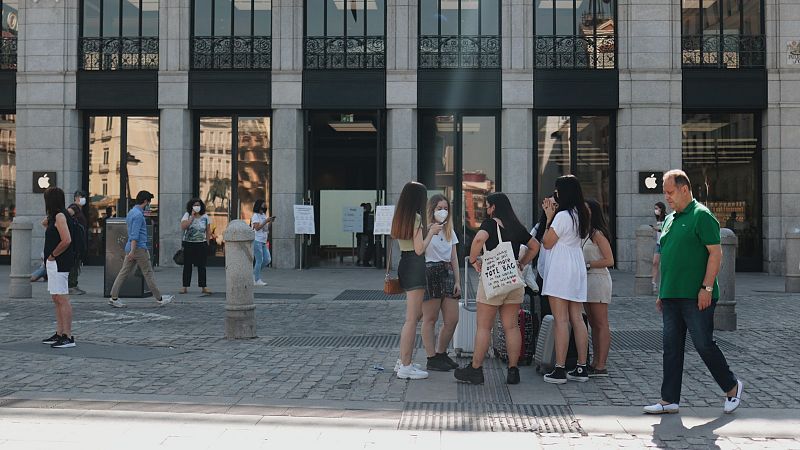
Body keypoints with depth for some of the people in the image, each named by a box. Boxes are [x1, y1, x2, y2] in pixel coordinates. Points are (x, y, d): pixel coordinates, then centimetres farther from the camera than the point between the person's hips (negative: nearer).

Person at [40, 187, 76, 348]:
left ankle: (68, 337, -10)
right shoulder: (55, 216, 16)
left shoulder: (60, 216, -14)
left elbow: (66, 240, -24)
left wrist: (52, 255, -14)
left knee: (62, 299, -10)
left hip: (58, 263, -11)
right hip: (53, 263, 11)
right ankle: (59, 334, 20)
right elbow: (44, 223, 38)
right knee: (56, 299, 14)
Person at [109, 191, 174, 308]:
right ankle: (159, 299, 6)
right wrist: (132, 251, -26)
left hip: (130, 247, 9)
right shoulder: (138, 214, -16)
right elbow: (135, 234, -23)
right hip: (139, 248, -9)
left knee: (124, 273, 6)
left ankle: (114, 298, 4)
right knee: (148, 274, -2)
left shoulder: (131, 212, 16)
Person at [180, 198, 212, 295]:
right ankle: (185, 287, 9)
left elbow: (208, 231, 8)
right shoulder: (187, 215, 0)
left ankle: (204, 287, 6)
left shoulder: (205, 217, 4)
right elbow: (183, 227, -16)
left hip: (202, 244, 1)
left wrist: (207, 243, 3)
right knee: (187, 266, 4)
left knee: (201, 266, 3)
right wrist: (192, 217, -16)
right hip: (188, 244, -1)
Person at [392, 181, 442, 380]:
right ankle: (405, 367, -2)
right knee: (412, 318, -5)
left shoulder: (401, 217, 14)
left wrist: (427, 229, 19)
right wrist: (431, 232, -5)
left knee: (416, 315, 20)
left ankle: (404, 361, 24)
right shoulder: (416, 218, -14)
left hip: (405, 265, 10)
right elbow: (419, 249, -18)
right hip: (414, 266, -10)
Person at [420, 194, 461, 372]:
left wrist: (457, 281, 12)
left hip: (447, 273, 7)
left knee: (452, 319, 4)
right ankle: (432, 359, 5)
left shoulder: (449, 231, 18)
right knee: (430, 319, -2)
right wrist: (431, 231, -19)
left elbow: (454, 258, 17)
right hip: (430, 272, -7)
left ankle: (441, 354, 20)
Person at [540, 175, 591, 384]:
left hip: (560, 270, -8)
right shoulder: (580, 215, 12)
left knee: (560, 320, -7)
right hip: (577, 268, 8)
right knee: (577, 318, 9)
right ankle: (582, 368, 11)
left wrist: (549, 217, 0)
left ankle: (560, 369, -7)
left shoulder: (562, 216, -13)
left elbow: (547, 243, -6)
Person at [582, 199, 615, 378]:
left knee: (601, 325, -7)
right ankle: (595, 363, 16)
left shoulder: (598, 233, -11)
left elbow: (609, 260, -16)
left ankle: (601, 366, -7)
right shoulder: (584, 232, 16)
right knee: (593, 324, 11)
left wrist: (587, 265, -16)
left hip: (598, 280, -9)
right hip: (586, 281, 9)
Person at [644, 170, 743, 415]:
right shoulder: (670, 219, 17)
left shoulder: (701, 215, -7)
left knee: (704, 345, -1)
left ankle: (732, 387, 20)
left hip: (696, 297, -8)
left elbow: (716, 253, -13)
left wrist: (707, 287, -19)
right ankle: (669, 400, 11)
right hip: (671, 297, 8)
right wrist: (662, 293, 19)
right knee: (671, 347, 7)